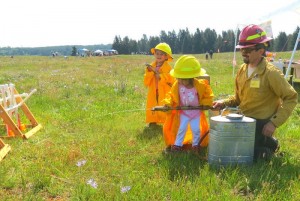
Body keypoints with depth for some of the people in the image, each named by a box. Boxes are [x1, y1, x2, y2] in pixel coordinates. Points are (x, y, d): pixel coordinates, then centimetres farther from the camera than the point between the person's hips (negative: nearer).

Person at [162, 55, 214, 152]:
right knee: (181, 128, 4)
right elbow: (171, 95, -5)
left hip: (196, 112, 0)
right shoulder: (177, 86, -16)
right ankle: (177, 144, 18)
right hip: (183, 112, 0)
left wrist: (205, 103, -15)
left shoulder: (200, 85, -19)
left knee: (196, 129, 8)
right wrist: (168, 103, -22)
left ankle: (196, 144, 28)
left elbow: (208, 95, -4)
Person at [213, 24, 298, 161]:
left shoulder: (271, 73, -19)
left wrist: (274, 123, -22)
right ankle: (264, 142, 29)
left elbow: (291, 98, -16)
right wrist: (224, 103, -7)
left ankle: (270, 145, 18)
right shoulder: (242, 69, 2)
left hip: (261, 124, -7)